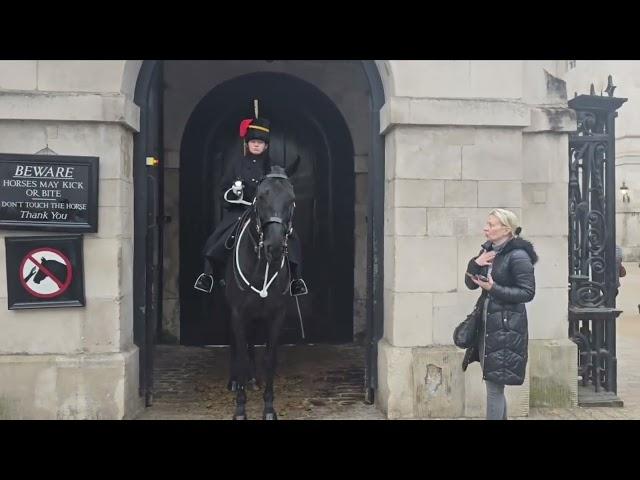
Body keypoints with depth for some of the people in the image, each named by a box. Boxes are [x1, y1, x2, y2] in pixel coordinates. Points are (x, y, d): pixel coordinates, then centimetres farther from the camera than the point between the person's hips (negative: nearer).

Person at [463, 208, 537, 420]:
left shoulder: (518, 256, -14)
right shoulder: (488, 251, 9)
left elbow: (528, 292, -15)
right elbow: (471, 283, 11)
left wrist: (494, 289, -20)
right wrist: (475, 263, -6)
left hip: (507, 326, -8)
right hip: (487, 323, 8)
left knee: (494, 385, -3)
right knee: (496, 385, 16)